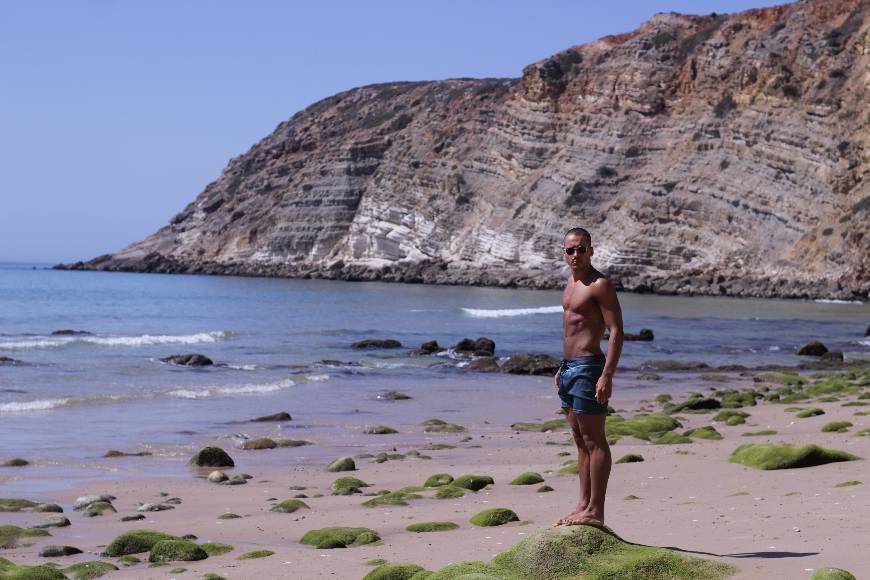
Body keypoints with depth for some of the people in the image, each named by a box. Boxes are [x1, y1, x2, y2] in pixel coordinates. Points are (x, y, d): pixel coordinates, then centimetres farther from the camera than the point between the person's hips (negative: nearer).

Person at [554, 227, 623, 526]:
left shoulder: (599, 285, -12)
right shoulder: (571, 282, 16)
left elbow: (616, 331, -17)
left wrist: (607, 376, -23)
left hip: (587, 367, -10)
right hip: (570, 367, 10)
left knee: (594, 441, -6)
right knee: (580, 441, 12)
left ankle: (595, 510, -4)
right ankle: (583, 505, 18)